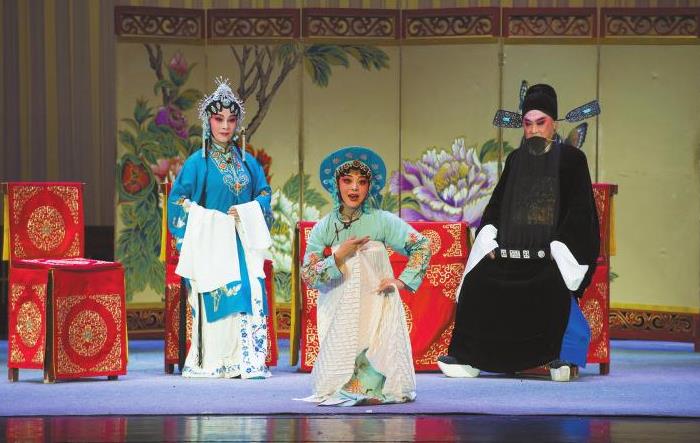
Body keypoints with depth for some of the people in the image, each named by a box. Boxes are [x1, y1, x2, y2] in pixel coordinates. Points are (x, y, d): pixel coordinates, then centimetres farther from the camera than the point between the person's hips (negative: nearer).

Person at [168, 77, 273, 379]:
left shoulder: (246, 161, 13)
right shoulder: (198, 162, 0)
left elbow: (264, 193, 17)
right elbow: (178, 199, 0)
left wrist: (245, 212, -2)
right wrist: (210, 217, -8)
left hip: (242, 242, 4)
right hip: (211, 241, -4)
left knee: (249, 294, -9)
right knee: (216, 299, -10)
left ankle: (247, 360, -9)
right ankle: (213, 362, -6)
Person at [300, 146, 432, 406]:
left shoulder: (381, 221, -3)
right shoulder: (324, 228, 2)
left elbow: (422, 246, 2)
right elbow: (307, 276, -4)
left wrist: (403, 281, -4)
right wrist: (339, 256, -15)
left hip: (377, 306, -1)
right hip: (338, 312, 1)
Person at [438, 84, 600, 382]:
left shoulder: (571, 159, 3)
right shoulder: (515, 160, 17)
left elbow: (579, 209, -4)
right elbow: (496, 205, 16)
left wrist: (556, 249, -14)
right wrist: (489, 242, 0)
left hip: (553, 251, -5)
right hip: (515, 250, 5)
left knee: (553, 284, -34)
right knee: (478, 279, -16)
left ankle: (563, 358, -27)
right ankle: (468, 358, -12)